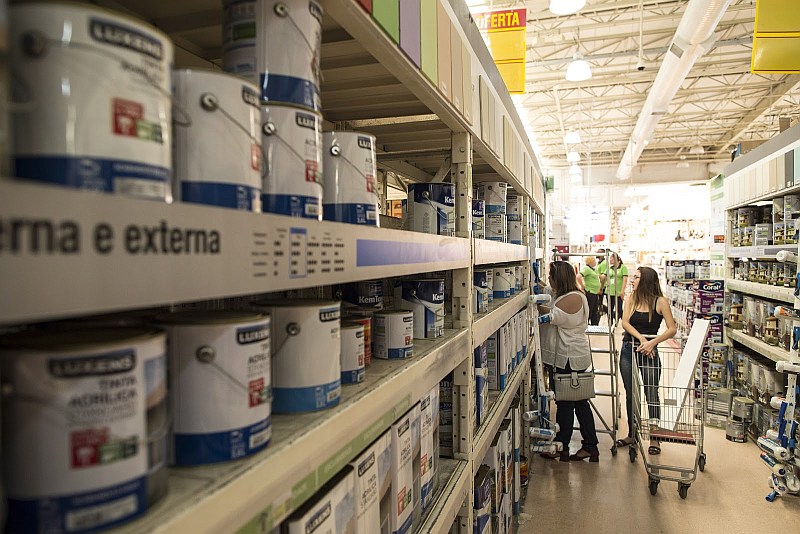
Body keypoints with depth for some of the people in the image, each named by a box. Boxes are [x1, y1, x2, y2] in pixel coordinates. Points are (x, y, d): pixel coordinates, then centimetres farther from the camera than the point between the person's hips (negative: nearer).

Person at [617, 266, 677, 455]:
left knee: (652, 395, 1)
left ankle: (654, 439, 14)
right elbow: (625, 323, -6)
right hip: (628, 349, 4)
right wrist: (641, 339, -20)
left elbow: (672, 329, -10)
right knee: (630, 394, 13)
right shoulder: (631, 299, 4)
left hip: (649, 352, -4)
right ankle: (631, 434, 26)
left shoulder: (660, 301, -7)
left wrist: (652, 342, -22)